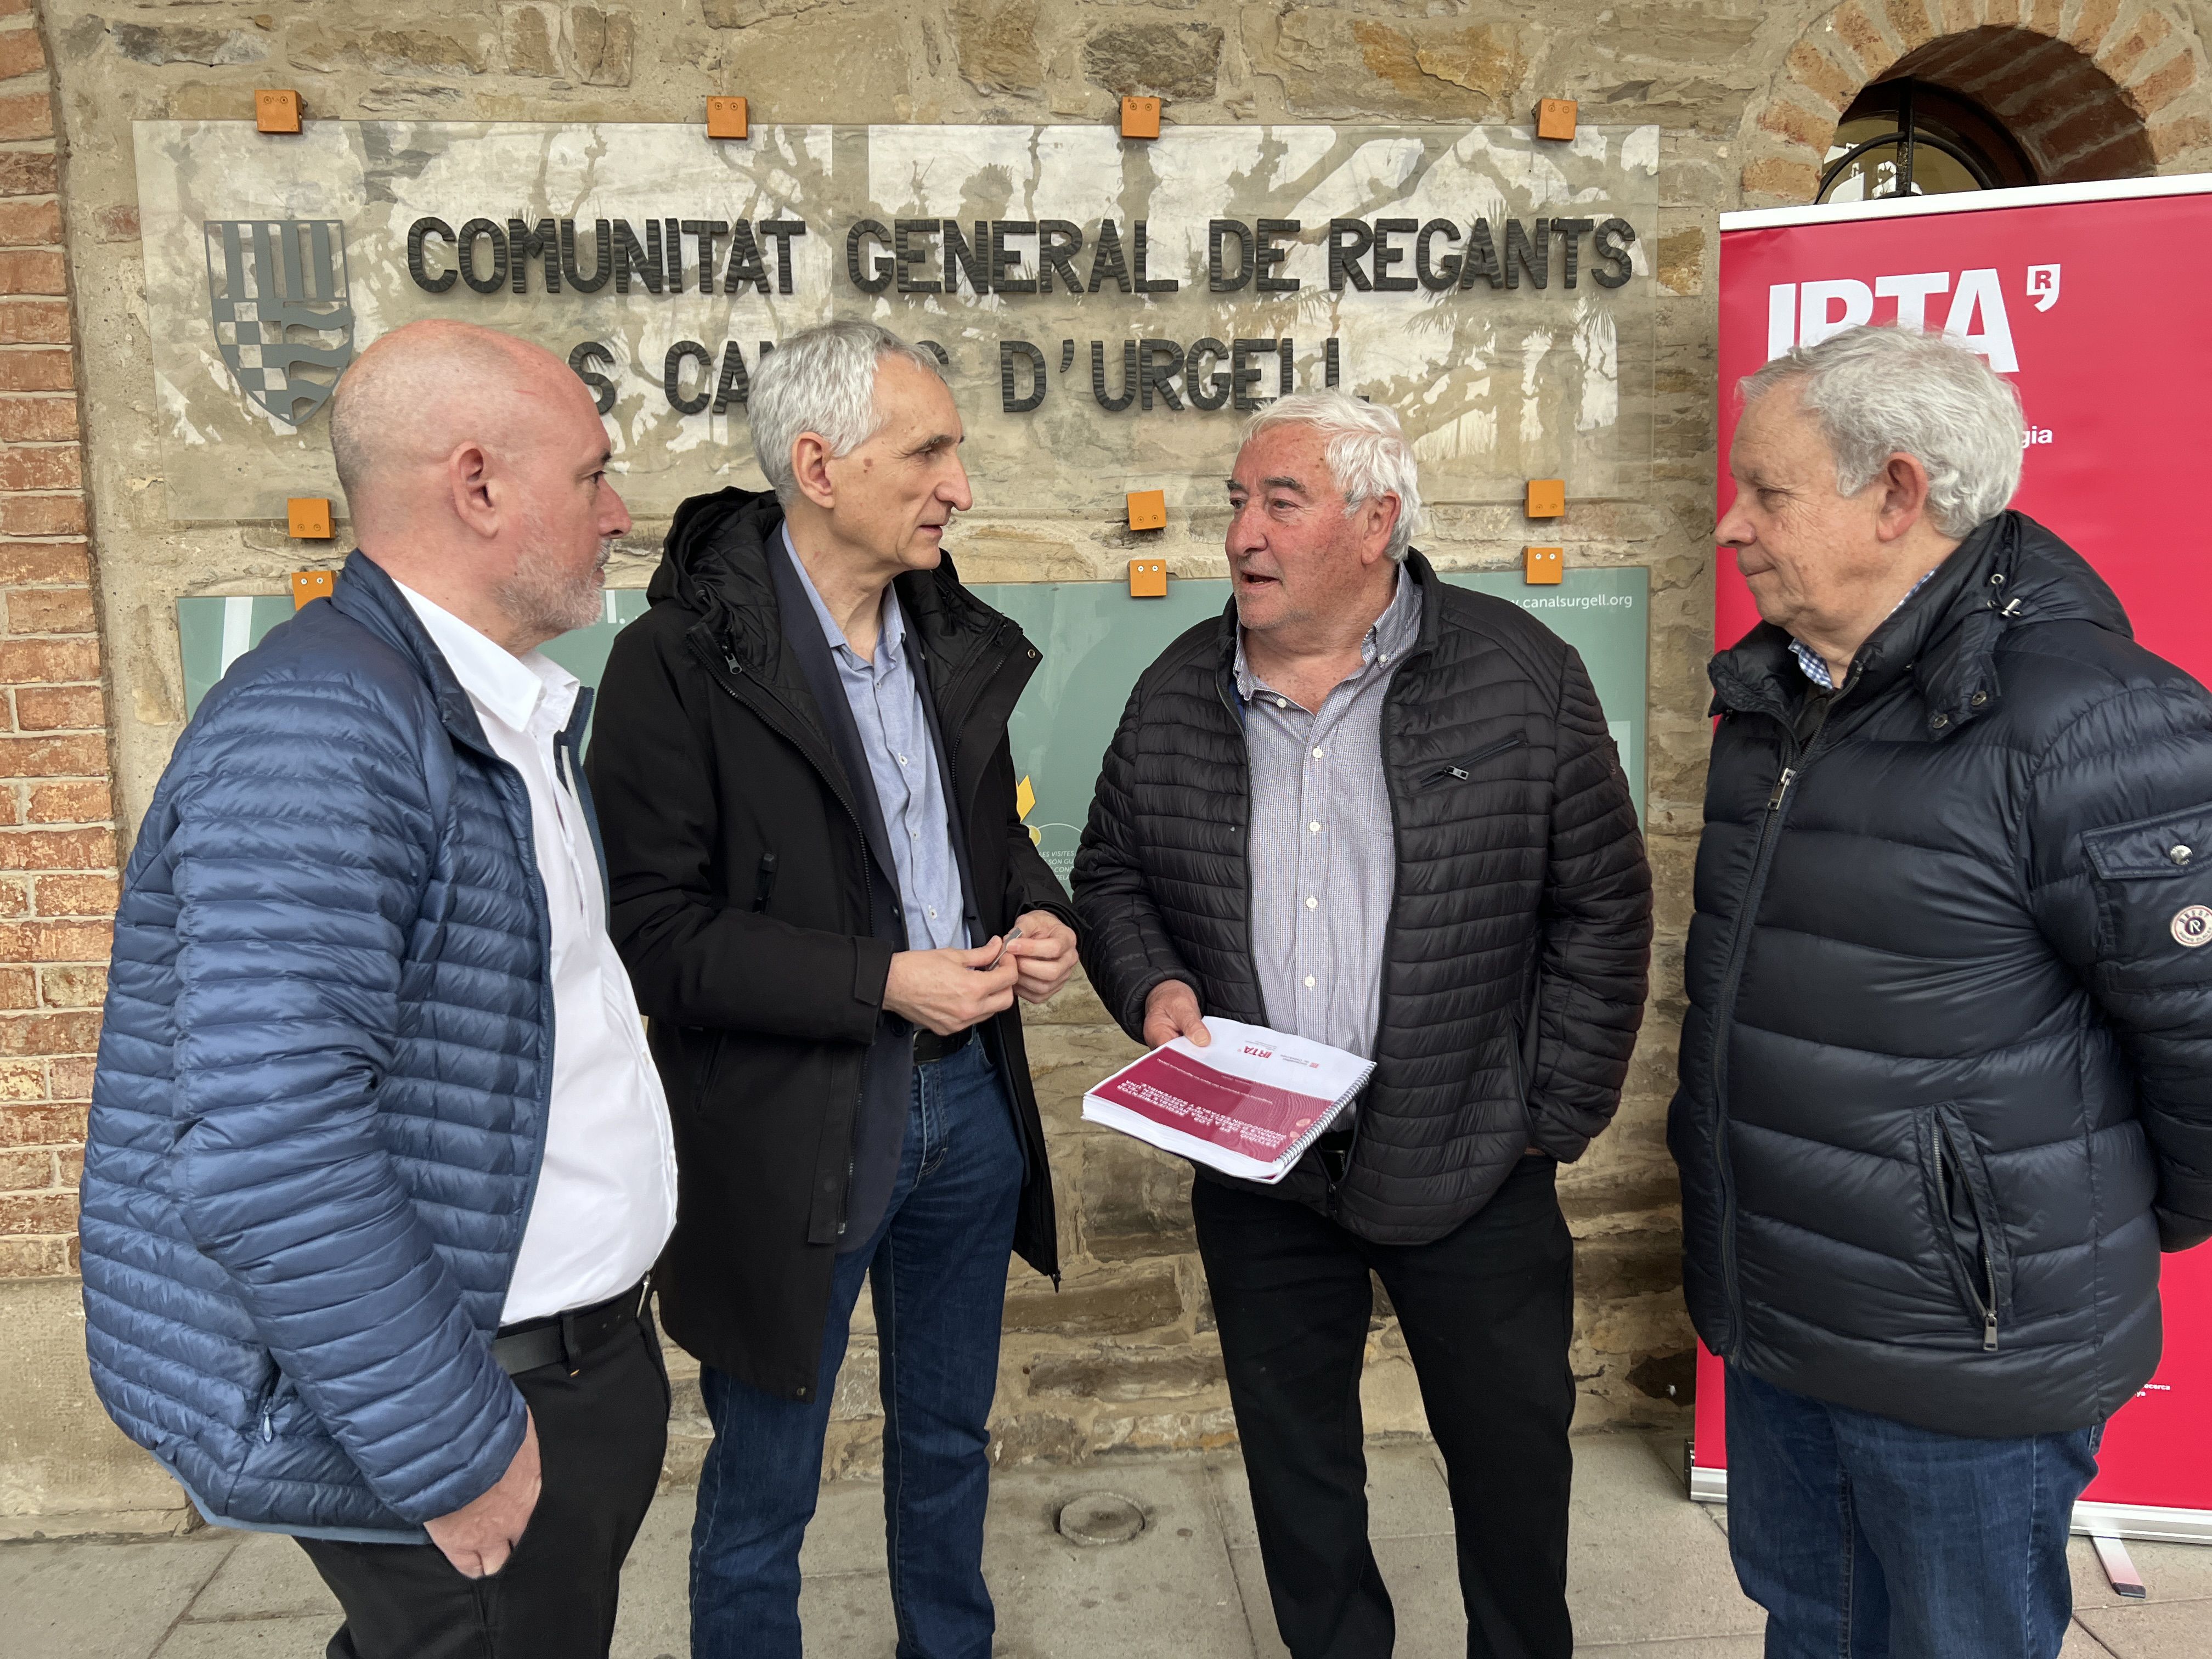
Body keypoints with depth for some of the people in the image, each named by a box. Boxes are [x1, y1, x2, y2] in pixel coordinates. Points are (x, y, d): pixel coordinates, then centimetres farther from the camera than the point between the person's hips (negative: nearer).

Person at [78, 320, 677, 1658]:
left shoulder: (512, 711, 8)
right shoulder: (316, 733, -23)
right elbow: (264, 1157, -28)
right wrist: (457, 1453, -20)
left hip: (588, 1348, 9)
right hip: (475, 1413, -9)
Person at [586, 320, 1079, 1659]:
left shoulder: (958, 639, 4)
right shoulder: (681, 659, -16)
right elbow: (655, 933, -18)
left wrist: (1040, 917, -5)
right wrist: (885, 982, -22)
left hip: (968, 1096, 6)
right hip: (789, 1129, -6)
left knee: (950, 1438, 24)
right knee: (764, 1489, 13)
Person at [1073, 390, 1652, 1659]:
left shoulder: (1521, 674, -8)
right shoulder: (1176, 696, 2)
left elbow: (1603, 907, -5)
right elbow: (1111, 873, 12)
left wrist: (1556, 1118, -6)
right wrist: (1152, 984, -8)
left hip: (1469, 1165, -2)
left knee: (1511, 1445, 16)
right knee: (1294, 1456, 19)